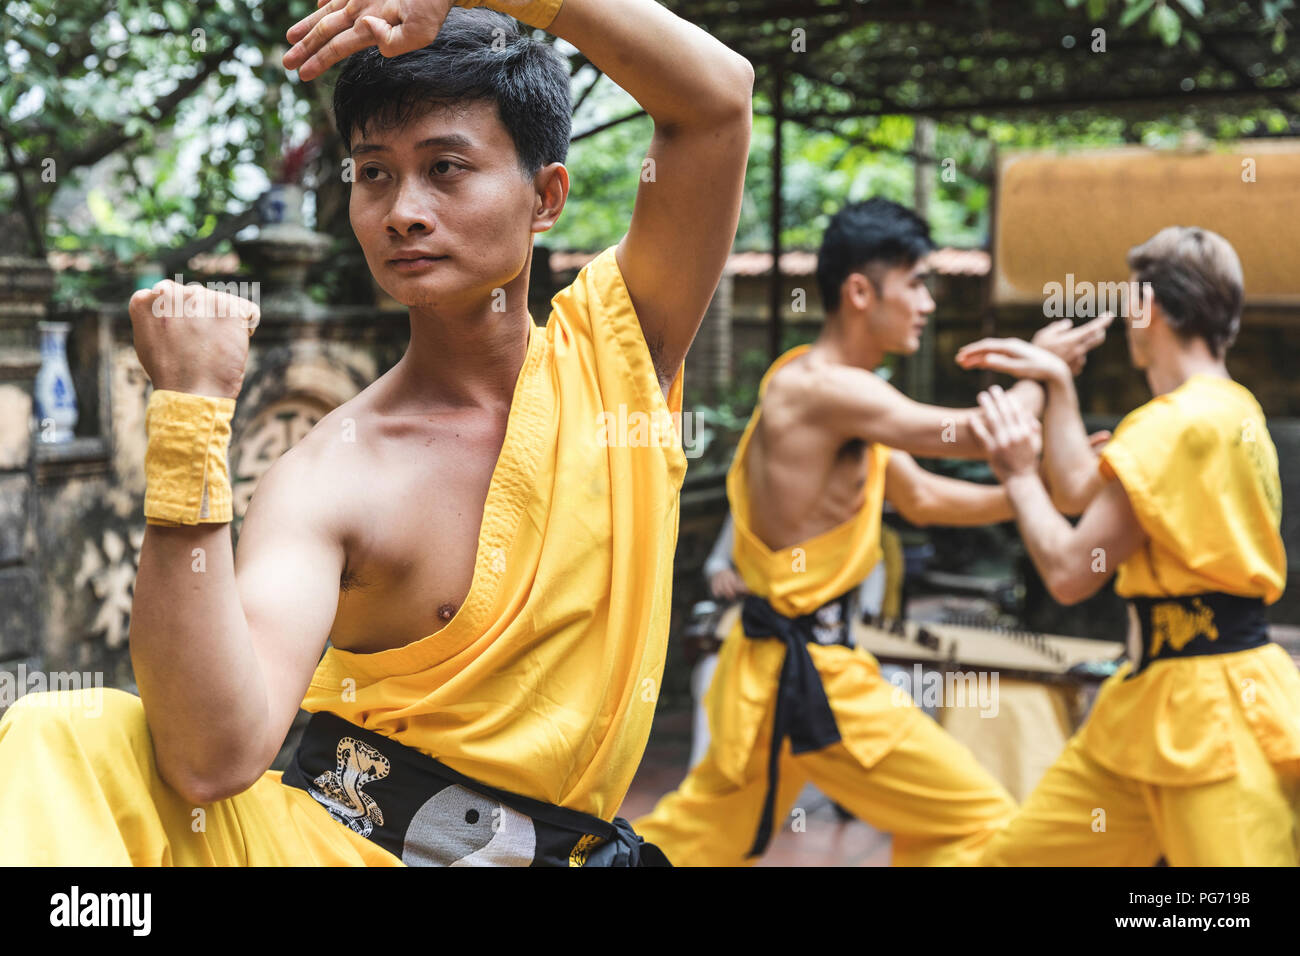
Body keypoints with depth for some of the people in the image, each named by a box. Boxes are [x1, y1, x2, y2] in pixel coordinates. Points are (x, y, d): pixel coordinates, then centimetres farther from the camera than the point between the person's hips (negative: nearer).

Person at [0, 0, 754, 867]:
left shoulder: (616, 347, 0)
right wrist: (189, 413, -27)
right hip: (325, 836, -5)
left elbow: (717, 96, -10)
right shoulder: (327, 478, -9)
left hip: (553, 846, 6)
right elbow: (213, 757, -25)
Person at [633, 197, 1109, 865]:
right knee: (981, 823, -4)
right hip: (811, 676, -10)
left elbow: (922, 498, 17)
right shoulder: (822, 389, -21)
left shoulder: (837, 393, 12)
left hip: (773, 663, 10)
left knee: (697, 834, 21)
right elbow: (984, 434, -26)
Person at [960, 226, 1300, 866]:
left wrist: (1017, 474, -1)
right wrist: (1056, 384, 24)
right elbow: (1084, 493, 22)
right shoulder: (1227, 409, 13)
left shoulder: (1180, 423, -18)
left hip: (1214, 709, -10)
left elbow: (1069, 573, -15)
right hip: (1152, 699, 10)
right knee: (1020, 854, 13)